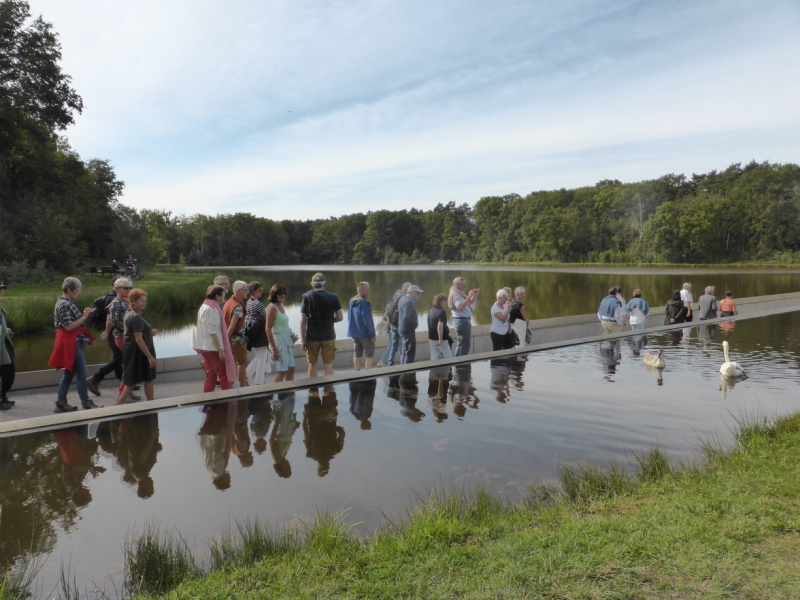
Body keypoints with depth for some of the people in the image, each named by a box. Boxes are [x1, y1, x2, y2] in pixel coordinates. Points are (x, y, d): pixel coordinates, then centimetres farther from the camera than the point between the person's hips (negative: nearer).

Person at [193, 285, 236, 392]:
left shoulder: (204, 307, 14)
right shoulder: (213, 310, -16)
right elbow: (213, 332, -22)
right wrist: (220, 350, -22)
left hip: (204, 347, 10)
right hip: (213, 347, -9)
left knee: (210, 375, 13)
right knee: (224, 375, -3)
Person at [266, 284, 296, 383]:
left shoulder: (281, 306, 12)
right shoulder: (272, 308, -13)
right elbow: (268, 329, -16)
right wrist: (274, 349, -19)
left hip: (287, 340, 9)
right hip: (279, 340, -8)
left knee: (291, 369, 12)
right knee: (282, 371, -4)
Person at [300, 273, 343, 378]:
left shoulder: (307, 297, -5)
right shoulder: (333, 297, -4)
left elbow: (303, 321, -7)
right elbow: (340, 317, -3)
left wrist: (303, 339, -2)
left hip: (312, 337, 1)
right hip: (328, 336, 0)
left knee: (312, 364, 14)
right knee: (328, 365, 6)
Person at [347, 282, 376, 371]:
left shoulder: (351, 301, 9)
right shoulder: (363, 302, -19)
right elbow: (367, 320, -21)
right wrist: (372, 334, -16)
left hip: (354, 332, 8)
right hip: (364, 333, -8)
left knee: (357, 354, 13)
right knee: (369, 354, 0)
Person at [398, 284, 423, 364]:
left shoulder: (403, 299, 11)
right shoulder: (409, 302, -20)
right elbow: (406, 318, -30)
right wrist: (416, 322, -16)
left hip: (402, 329, 10)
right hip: (408, 330, -10)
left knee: (404, 353, 17)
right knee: (410, 353, -6)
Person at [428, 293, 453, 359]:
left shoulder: (431, 311, 10)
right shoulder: (441, 312, -18)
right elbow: (440, 326, -29)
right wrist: (440, 339, -26)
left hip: (432, 338, 8)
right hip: (442, 339, -8)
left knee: (434, 358, 7)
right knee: (449, 357, 6)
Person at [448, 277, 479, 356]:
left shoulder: (459, 294, 16)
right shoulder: (455, 295, -15)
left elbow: (471, 303, 23)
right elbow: (460, 307, -30)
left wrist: (475, 294, 8)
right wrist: (469, 296, -29)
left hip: (464, 321, 11)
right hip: (462, 321, -11)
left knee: (460, 345, 16)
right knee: (464, 346, -10)